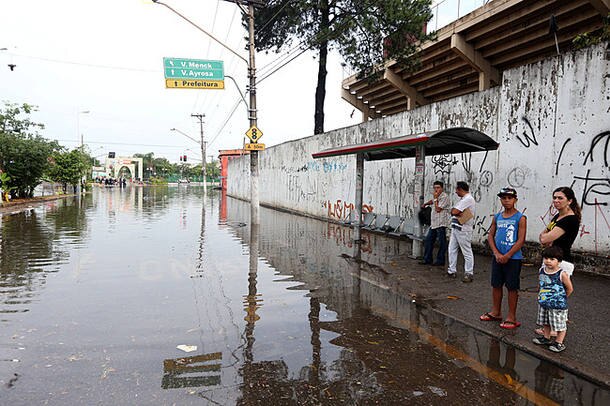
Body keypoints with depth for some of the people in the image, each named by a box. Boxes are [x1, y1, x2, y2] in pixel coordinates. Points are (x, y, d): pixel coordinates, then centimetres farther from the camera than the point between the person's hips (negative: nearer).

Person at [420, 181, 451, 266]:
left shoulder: (444, 197, -12)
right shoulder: (436, 196, 16)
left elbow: (438, 209, -19)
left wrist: (435, 198, -13)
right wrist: (425, 204, 39)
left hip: (441, 224, -9)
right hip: (433, 223, 9)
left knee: (441, 243, -1)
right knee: (428, 240, 10)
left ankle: (440, 261, 5)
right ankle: (427, 259, 17)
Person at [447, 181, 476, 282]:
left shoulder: (468, 199, -15)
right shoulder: (463, 199, 18)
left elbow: (454, 212, -20)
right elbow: (454, 211, 12)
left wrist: (455, 211, 0)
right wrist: (457, 213, -7)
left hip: (463, 229, -10)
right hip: (455, 228, 10)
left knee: (467, 252, -2)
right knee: (452, 249, 12)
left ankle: (469, 274, 3)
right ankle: (452, 271, 20)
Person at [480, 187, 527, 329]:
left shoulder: (520, 218, -8)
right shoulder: (497, 217, 7)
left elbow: (521, 240, -13)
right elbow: (490, 236, 7)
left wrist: (507, 256, -15)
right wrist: (497, 253, -6)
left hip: (513, 258, -5)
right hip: (497, 257, 5)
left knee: (512, 288, 2)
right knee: (496, 285, 13)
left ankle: (512, 317, 13)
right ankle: (496, 312, 28)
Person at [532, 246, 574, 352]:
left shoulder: (562, 274, -19)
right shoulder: (541, 271, -3)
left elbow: (570, 288, -7)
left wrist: (561, 297, 2)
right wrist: (541, 295, 10)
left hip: (558, 305, -6)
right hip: (543, 304, 6)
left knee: (560, 324, 7)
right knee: (545, 323, 21)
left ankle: (559, 343, 21)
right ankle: (546, 338, 38)